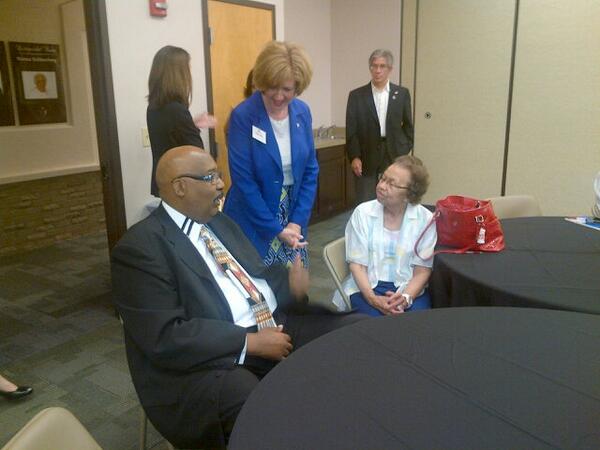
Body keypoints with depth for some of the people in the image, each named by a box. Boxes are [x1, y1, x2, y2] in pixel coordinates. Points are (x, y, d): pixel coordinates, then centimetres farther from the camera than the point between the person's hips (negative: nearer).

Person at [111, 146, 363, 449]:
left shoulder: (219, 222, 15)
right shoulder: (140, 247, -12)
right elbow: (165, 337, -19)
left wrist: (290, 283, -3)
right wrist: (251, 342, -20)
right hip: (209, 361, -8)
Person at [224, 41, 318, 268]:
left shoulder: (302, 112, 1)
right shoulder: (242, 116, -14)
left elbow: (310, 171, 3)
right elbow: (243, 181, -15)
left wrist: (297, 222, -5)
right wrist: (275, 229, -13)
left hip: (293, 221, 4)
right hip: (254, 226, -4)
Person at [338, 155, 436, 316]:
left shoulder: (425, 219, -4)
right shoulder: (362, 212, -4)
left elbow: (422, 270, -3)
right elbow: (357, 264, -5)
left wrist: (405, 298, -20)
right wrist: (372, 298, -20)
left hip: (409, 288, 1)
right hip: (368, 287, -1)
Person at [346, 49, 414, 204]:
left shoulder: (402, 93, 6)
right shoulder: (356, 95, 2)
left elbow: (408, 126, 11)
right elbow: (351, 130, -1)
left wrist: (405, 153, 3)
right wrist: (354, 157, -12)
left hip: (395, 158, 1)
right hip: (366, 160, -1)